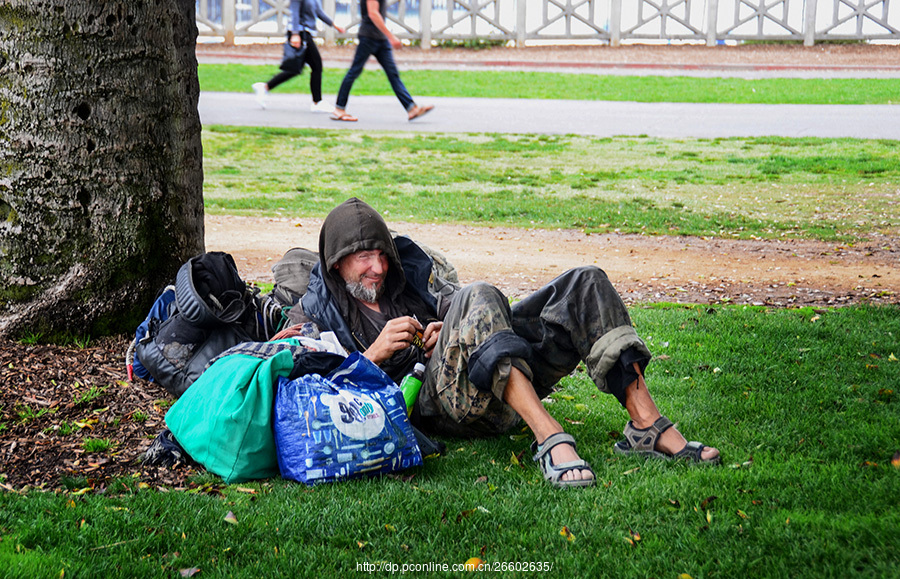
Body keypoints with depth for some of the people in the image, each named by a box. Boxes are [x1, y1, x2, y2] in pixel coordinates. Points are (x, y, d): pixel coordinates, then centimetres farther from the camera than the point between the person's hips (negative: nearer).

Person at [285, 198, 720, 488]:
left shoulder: (403, 277, 28)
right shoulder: (311, 315, 11)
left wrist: (444, 333, 6)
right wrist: (372, 355, -14)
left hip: (492, 392, 7)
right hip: (428, 403, -7)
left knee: (585, 285, -8)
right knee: (478, 298, -34)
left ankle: (646, 427, -20)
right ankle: (549, 439, -44)